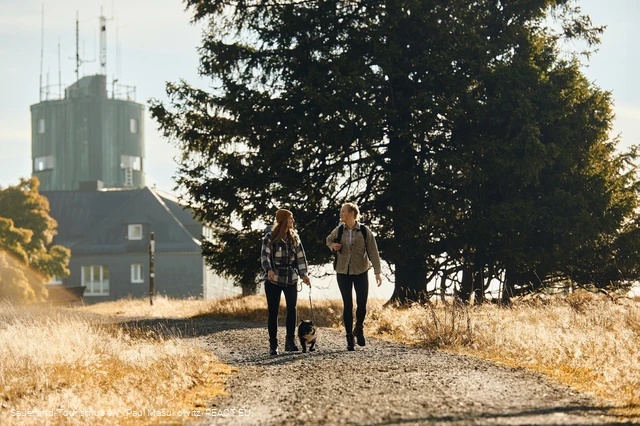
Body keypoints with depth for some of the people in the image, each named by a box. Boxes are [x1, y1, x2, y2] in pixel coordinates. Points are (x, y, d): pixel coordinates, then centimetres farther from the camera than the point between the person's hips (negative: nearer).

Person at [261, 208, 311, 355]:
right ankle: (273, 345, 4)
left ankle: (290, 341, 1)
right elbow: (265, 255, -11)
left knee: (292, 309, -7)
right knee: (273, 311, -1)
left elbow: (300, 256, 12)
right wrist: (269, 270, -28)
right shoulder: (270, 237, -3)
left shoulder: (294, 237, 10)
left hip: (291, 279, 3)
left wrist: (303, 274, 3)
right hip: (273, 280, -3)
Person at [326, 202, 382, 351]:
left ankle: (359, 329, 25)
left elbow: (373, 252, -5)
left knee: (362, 304, -4)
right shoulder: (339, 230, 1)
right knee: (348, 305, -1)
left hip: (361, 272, -1)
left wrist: (377, 272, -11)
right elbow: (329, 240, 22)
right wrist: (333, 246, -2)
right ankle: (349, 338, 6)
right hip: (343, 273, 1)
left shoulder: (364, 231, -6)